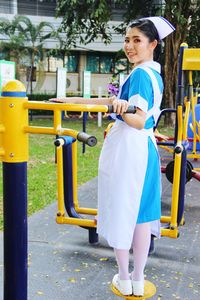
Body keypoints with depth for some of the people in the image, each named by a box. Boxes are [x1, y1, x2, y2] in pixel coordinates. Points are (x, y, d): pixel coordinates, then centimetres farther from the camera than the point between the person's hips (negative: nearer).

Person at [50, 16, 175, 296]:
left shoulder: (140, 73, -13)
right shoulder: (153, 72, 16)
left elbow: (138, 121, -19)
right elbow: (118, 101, 18)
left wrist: (122, 109, -37)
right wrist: (77, 100, 18)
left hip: (126, 149, -9)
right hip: (146, 148, 9)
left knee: (121, 212, 4)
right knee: (141, 213, 13)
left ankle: (124, 280, 20)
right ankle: (138, 281, 26)